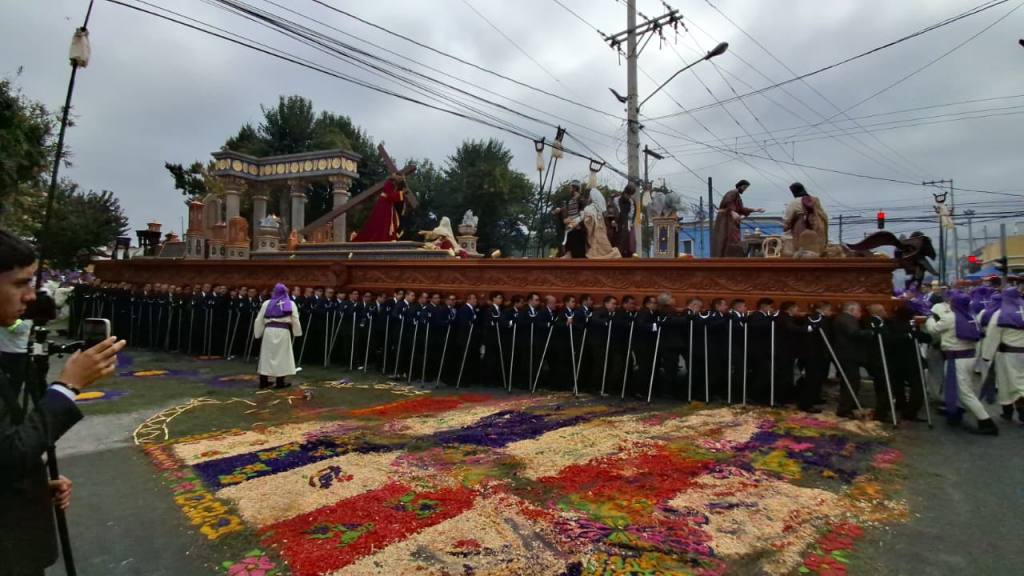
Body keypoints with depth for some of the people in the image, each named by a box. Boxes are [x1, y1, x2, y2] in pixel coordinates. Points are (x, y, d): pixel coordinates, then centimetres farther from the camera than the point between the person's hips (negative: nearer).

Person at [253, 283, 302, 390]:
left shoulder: (267, 303, 12)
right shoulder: (290, 304, 4)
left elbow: (259, 320, 12)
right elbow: (295, 320, 0)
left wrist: (258, 333, 20)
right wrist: (297, 333, 7)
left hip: (269, 330, 3)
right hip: (283, 331, -3)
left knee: (267, 355, 11)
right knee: (282, 356, 3)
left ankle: (263, 381, 14)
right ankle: (280, 381, 4)